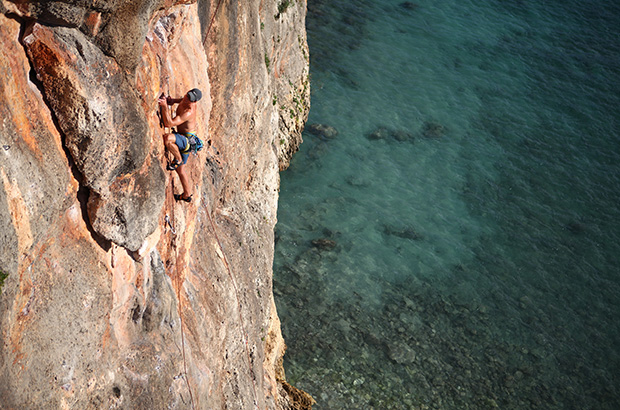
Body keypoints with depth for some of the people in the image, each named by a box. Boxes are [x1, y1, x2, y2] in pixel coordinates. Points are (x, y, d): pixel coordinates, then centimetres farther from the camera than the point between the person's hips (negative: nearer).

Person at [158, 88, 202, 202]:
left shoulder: (188, 112, -30)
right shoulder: (184, 101, -4)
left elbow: (169, 123, -36)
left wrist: (165, 106, -41)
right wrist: (173, 100, 3)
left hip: (187, 140, -10)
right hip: (184, 140, 10)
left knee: (167, 138, -40)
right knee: (180, 170, 19)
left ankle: (178, 160, -14)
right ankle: (187, 195, 32)